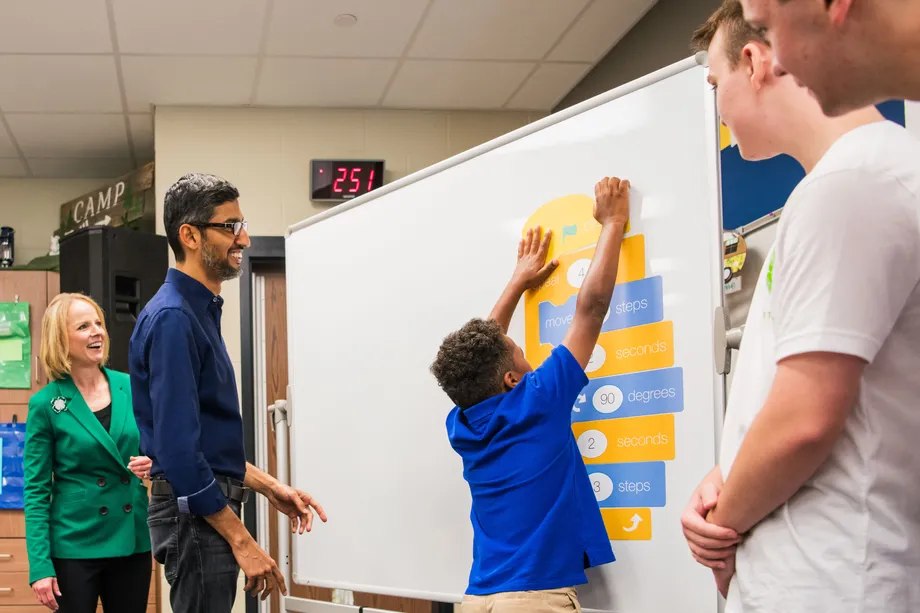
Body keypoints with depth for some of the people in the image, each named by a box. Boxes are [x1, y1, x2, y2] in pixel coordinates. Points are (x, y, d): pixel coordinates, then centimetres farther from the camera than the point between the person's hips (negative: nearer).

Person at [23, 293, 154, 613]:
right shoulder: (46, 404, -7)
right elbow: (36, 491, -6)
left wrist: (153, 465, -9)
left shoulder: (131, 387, 3)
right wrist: (40, 566, -12)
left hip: (133, 542, 4)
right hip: (74, 547, -3)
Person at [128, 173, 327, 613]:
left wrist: (268, 487, 13)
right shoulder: (172, 318, -17)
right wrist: (242, 540, -21)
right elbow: (179, 450, -23)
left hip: (209, 506, 10)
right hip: (195, 511, -10)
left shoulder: (202, 312, 14)